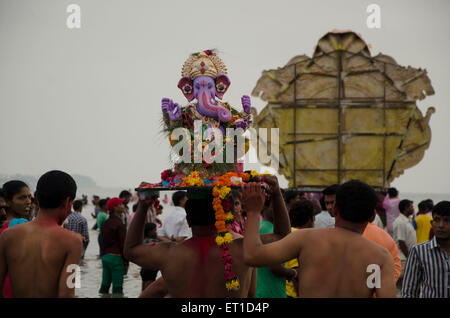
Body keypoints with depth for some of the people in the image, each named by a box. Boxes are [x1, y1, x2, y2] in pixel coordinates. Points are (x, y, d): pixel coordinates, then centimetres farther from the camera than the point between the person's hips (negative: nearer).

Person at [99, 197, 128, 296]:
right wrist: (126, 262, -7)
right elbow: (123, 244, -13)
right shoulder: (119, 224, -12)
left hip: (105, 257, 8)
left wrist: (104, 256, 19)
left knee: (104, 285, 11)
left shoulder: (105, 224, 11)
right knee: (117, 288, -5)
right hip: (116, 257, -8)